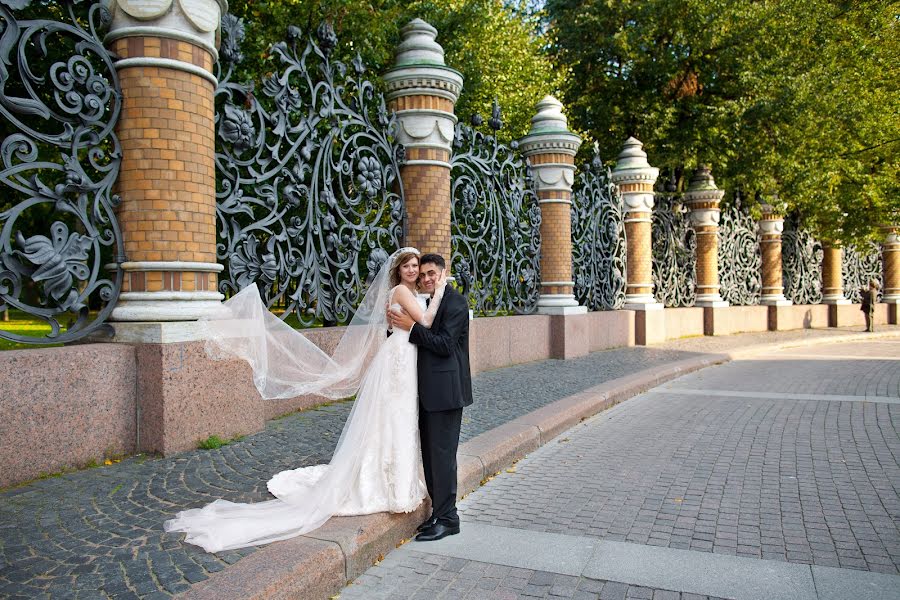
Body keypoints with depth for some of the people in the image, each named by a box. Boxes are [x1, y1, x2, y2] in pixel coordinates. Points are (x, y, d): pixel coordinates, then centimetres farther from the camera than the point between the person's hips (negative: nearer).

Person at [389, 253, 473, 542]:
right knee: (430, 453, 13)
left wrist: (412, 327, -16)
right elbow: (427, 342, 15)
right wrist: (398, 326, 0)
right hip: (429, 391, 9)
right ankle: (439, 511, 25)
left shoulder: (455, 302, -11)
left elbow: (445, 345, -19)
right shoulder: (429, 303, 17)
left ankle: (446, 518, 7)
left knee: (442, 453, -3)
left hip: (445, 390, -9)